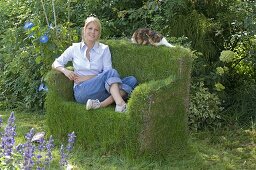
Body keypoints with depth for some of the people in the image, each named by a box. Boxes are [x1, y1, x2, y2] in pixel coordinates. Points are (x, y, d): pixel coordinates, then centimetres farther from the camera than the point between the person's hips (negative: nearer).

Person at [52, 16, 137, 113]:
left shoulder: (104, 49, 14)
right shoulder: (74, 49, 13)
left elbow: (106, 71, 4)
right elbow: (55, 64, 14)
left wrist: (87, 78, -7)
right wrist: (64, 70, -8)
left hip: (100, 89, 3)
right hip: (82, 91, -3)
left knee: (132, 80, -23)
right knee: (111, 72, -28)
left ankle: (102, 104, -40)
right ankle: (120, 104, -46)